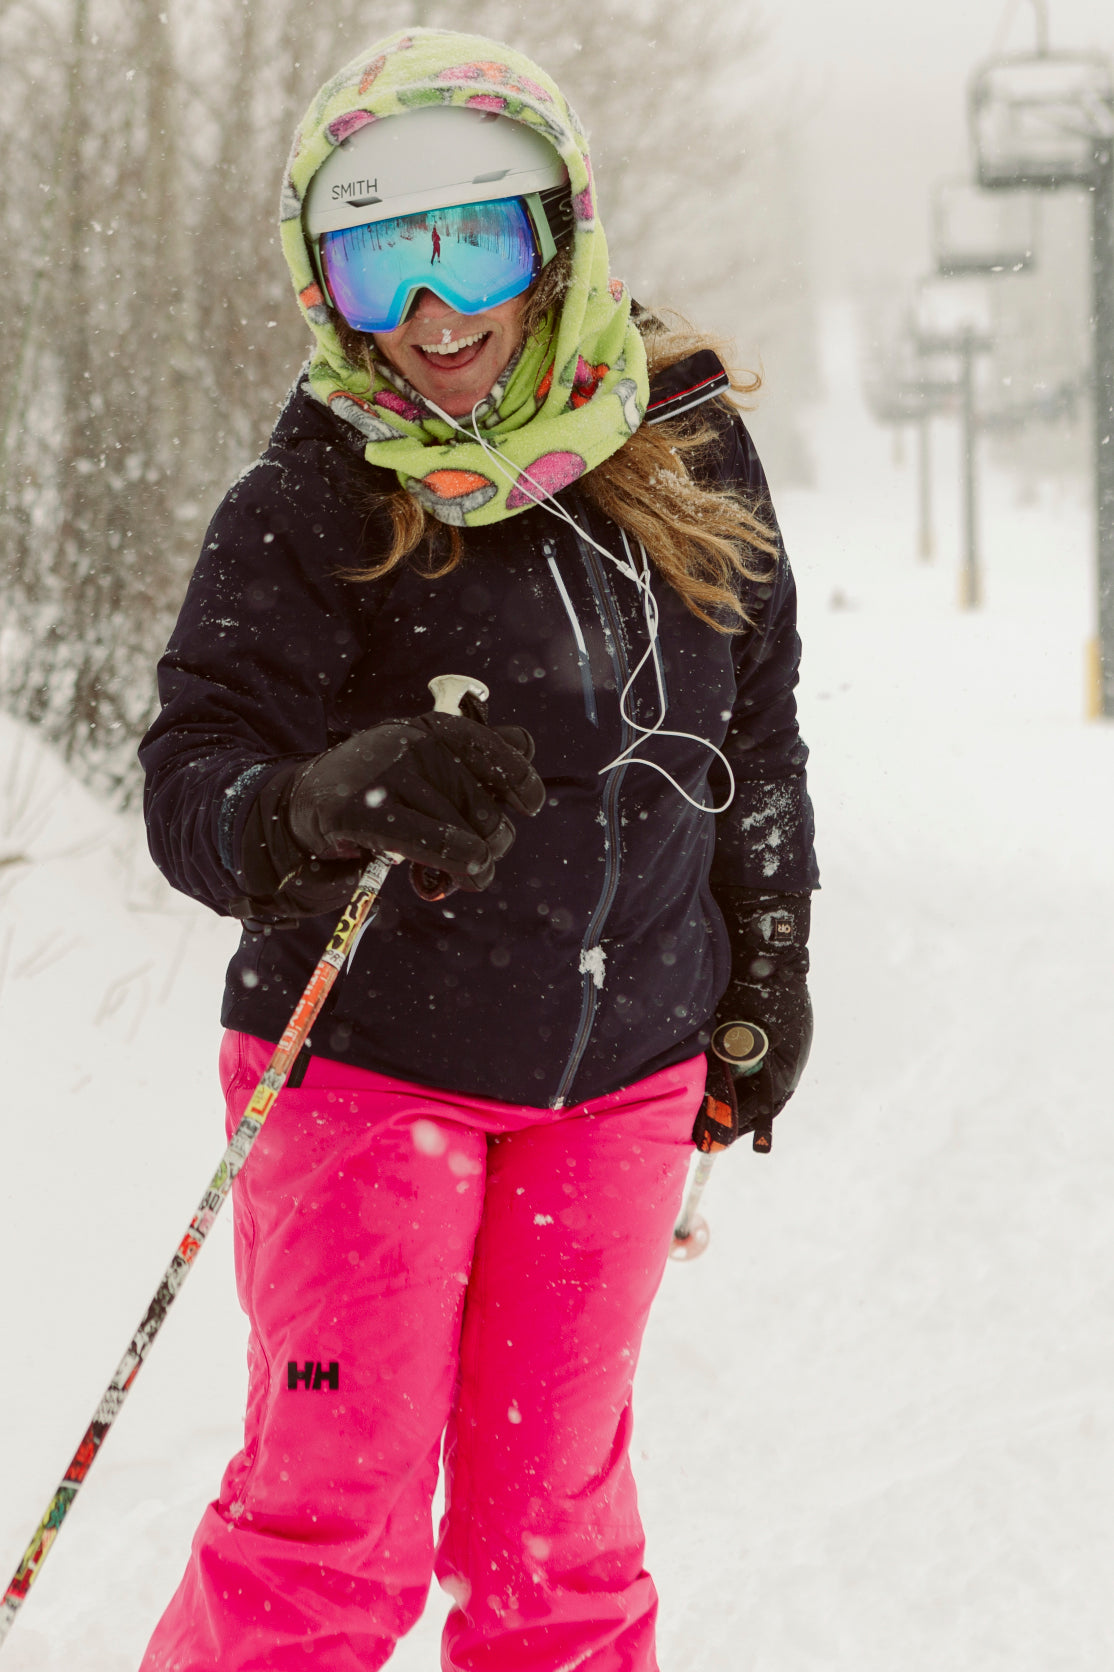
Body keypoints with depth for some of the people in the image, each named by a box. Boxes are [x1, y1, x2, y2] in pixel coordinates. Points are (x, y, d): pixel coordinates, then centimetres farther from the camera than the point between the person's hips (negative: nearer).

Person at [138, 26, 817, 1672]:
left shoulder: (685, 444, 0)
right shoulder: (312, 502, -12)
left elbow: (758, 730, 13)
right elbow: (191, 786, -19)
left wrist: (768, 967, 15)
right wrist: (335, 802, -40)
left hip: (620, 1075, 3)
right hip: (372, 1062, -3)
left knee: (553, 1519, 10)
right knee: (331, 1532, -4)